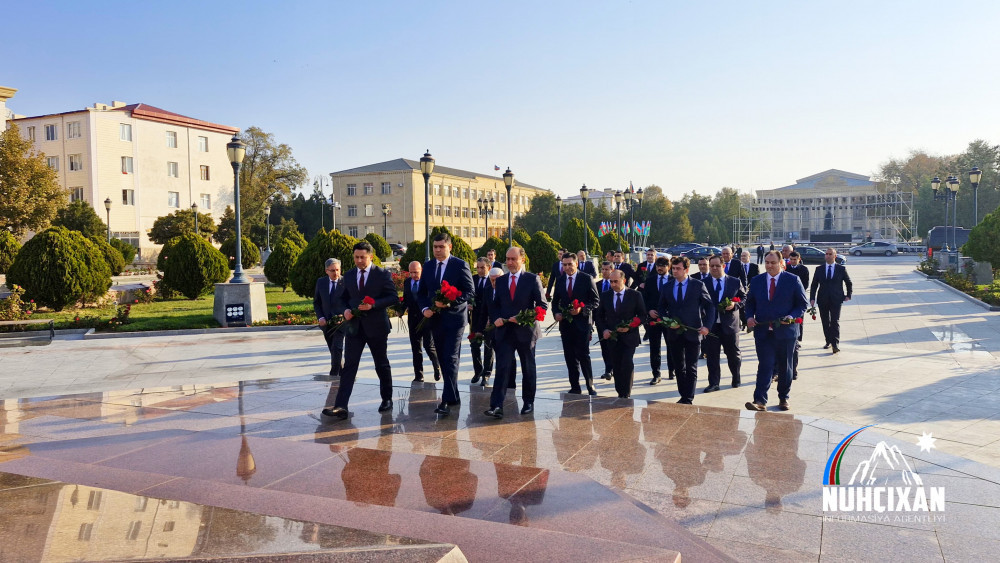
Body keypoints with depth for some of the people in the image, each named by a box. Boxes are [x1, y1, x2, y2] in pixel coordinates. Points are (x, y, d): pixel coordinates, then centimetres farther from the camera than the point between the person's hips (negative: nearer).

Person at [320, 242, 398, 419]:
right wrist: (345, 310, -4)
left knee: (382, 365, 11)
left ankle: (387, 399, 28)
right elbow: (343, 298, 18)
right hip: (354, 326, 3)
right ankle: (341, 406, -12)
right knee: (349, 366, -7)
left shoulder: (382, 275, -4)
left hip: (376, 326, -3)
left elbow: (394, 298, -7)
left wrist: (373, 304, -21)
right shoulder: (348, 276, 9)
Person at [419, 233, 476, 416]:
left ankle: (447, 400, -12)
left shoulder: (460, 265, -5)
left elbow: (470, 292, -8)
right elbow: (422, 292, 15)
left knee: (451, 359, -11)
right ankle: (453, 396, 23)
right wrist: (425, 308, -4)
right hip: (435, 318, 6)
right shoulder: (428, 266, 10)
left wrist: (450, 302, -20)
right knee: (443, 359, 11)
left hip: (454, 317, -6)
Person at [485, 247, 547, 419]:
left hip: (525, 331, -2)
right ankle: (496, 406, -14)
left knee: (528, 369, 11)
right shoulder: (500, 281, 9)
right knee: (502, 368, -9)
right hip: (504, 332, 2)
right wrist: (495, 318, -5)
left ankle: (528, 403, 26)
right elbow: (495, 305, 16)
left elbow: (543, 305, -4)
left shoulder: (532, 279, -2)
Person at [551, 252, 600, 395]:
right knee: (570, 356, 7)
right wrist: (556, 313, -2)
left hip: (582, 323, -4)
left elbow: (595, 300, -2)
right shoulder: (560, 280, 10)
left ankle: (590, 386, 6)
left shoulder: (587, 279, -2)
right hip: (565, 323, 4)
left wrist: (582, 309, -17)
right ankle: (575, 387, 15)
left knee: (583, 355, -7)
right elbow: (555, 301, 17)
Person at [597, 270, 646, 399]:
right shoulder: (605, 296, 7)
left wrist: (630, 327, -14)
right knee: (617, 366, 7)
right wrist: (604, 330, -4)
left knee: (628, 364, -13)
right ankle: (620, 393, 17)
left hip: (629, 337, -3)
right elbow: (600, 316, 13)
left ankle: (626, 394, -3)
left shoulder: (635, 295, -2)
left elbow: (642, 315, -1)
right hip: (613, 338, 3)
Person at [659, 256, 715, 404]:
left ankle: (689, 398, 7)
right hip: (674, 333, 4)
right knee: (679, 367, 11)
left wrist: (707, 325, -12)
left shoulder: (698, 285, -4)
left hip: (693, 332, -3)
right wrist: (668, 320, -5)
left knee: (691, 368, 1)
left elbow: (710, 306, -1)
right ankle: (683, 395, 22)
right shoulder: (667, 286, 5)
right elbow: (661, 307, 13)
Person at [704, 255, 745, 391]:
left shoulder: (735, 282, 3)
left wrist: (735, 305, -12)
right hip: (711, 325, 0)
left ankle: (736, 379, 34)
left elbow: (744, 297, 8)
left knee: (733, 354, 13)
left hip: (730, 324, 0)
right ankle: (713, 383, 12)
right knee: (712, 356, 3)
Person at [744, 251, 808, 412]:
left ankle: (783, 398, 26)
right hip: (763, 331, 1)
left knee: (785, 367, 11)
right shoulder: (756, 281, 6)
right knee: (764, 366, -6)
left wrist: (792, 316, -16)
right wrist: (749, 317, -5)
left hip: (786, 331, -1)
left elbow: (802, 304, 2)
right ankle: (760, 400, -10)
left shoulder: (793, 280, -1)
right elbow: (750, 303, 14)